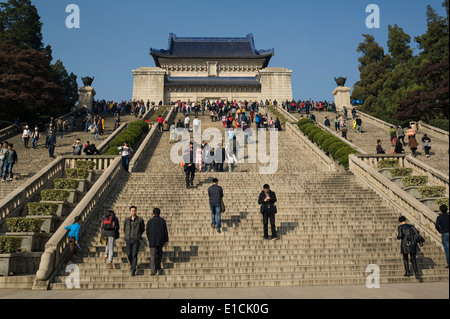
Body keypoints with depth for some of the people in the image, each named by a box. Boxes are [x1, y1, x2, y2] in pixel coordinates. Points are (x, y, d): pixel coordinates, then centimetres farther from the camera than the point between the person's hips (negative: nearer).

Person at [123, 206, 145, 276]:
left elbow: (143, 229, 9)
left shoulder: (140, 220, 0)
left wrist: (138, 236, 6)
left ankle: (133, 270, -3)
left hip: (136, 240, -3)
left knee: (134, 255, -8)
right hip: (128, 239, 3)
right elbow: (125, 229, 21)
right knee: (129, 254, 1)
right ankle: (132, 265, 31)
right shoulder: (127, 220, 8)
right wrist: (126, 236, 10)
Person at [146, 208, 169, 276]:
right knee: (159, 253, 23)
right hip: (160, 241, 1)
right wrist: (166, 241, 3)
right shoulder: (162, 220, 1)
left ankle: (153, 270, -13)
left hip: (152, 241, -1)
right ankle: (158, 266, 20)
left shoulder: (150, 221, 1)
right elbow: (165, 231, -1)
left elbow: (147, 232, 5)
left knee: (153, 255, -3)